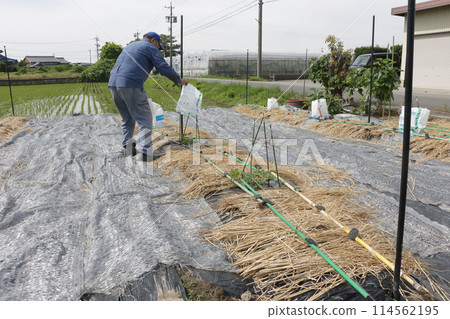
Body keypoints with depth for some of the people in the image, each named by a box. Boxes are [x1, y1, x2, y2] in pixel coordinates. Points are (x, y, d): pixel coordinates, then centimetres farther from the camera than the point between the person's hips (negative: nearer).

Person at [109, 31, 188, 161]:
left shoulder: (130, 46, 31)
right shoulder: (150, 48, 7)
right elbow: (164, 68, 0)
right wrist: (179, 81, 12)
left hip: (113, 83, 8)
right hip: (131, 85, -8)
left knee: (127, 118, 20)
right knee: (144, 120, -3)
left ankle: (128, 146, 22)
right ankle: (144, 152, -10)